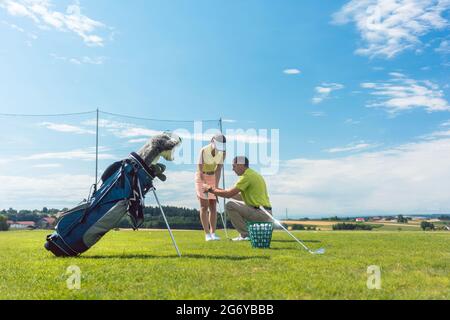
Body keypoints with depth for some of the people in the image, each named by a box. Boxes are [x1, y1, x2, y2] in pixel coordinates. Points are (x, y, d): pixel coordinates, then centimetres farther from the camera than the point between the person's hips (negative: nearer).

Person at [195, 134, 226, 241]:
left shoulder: (223, 152, -14)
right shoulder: (203, 150, -24)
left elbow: (218, 170, -18)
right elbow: (200, 169, -24)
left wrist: (216, 187, -25)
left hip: (213, 178, 4)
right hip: (201, 177, -3)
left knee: (213, 206, 1)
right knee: (204, 206, -6)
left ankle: (213, 233, 6)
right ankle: (207, 234, -3)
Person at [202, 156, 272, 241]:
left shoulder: (247, 176, -13)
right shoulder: (254, 174, 18)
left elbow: (229, 194, -15)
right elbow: (242, 197, 22)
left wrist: (211, 189, -1)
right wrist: (219, 190, 21)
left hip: (261, 214, -10)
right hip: (266, 213, 10)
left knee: (230, 205, -11)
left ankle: (245, 235, -6)